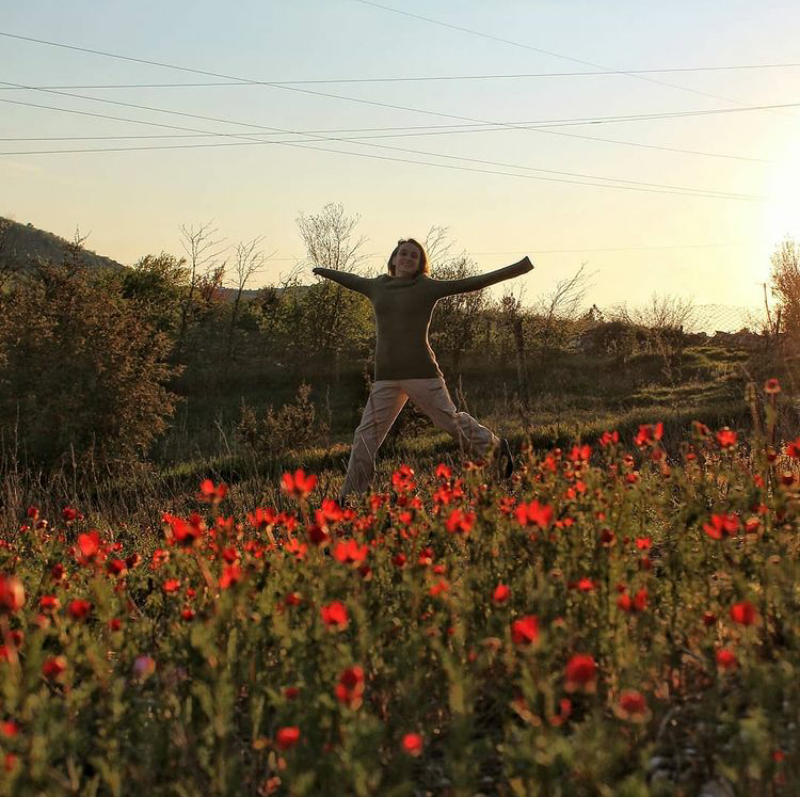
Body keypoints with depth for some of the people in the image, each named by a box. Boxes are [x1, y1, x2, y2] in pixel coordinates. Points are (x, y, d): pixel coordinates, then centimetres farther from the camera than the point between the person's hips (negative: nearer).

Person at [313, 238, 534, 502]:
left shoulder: (427, 287, 2)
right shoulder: (377, 286, 13)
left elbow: (470, 283, 1)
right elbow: (351, 280, 34)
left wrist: (516, 268, -2)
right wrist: (324, 271, 53)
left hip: (421, 372, -3)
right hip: (386, 379, 3)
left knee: (451, 420, 3)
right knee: (366, 437, 0)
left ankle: (496, 447, 27)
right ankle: (350, 496, 9)